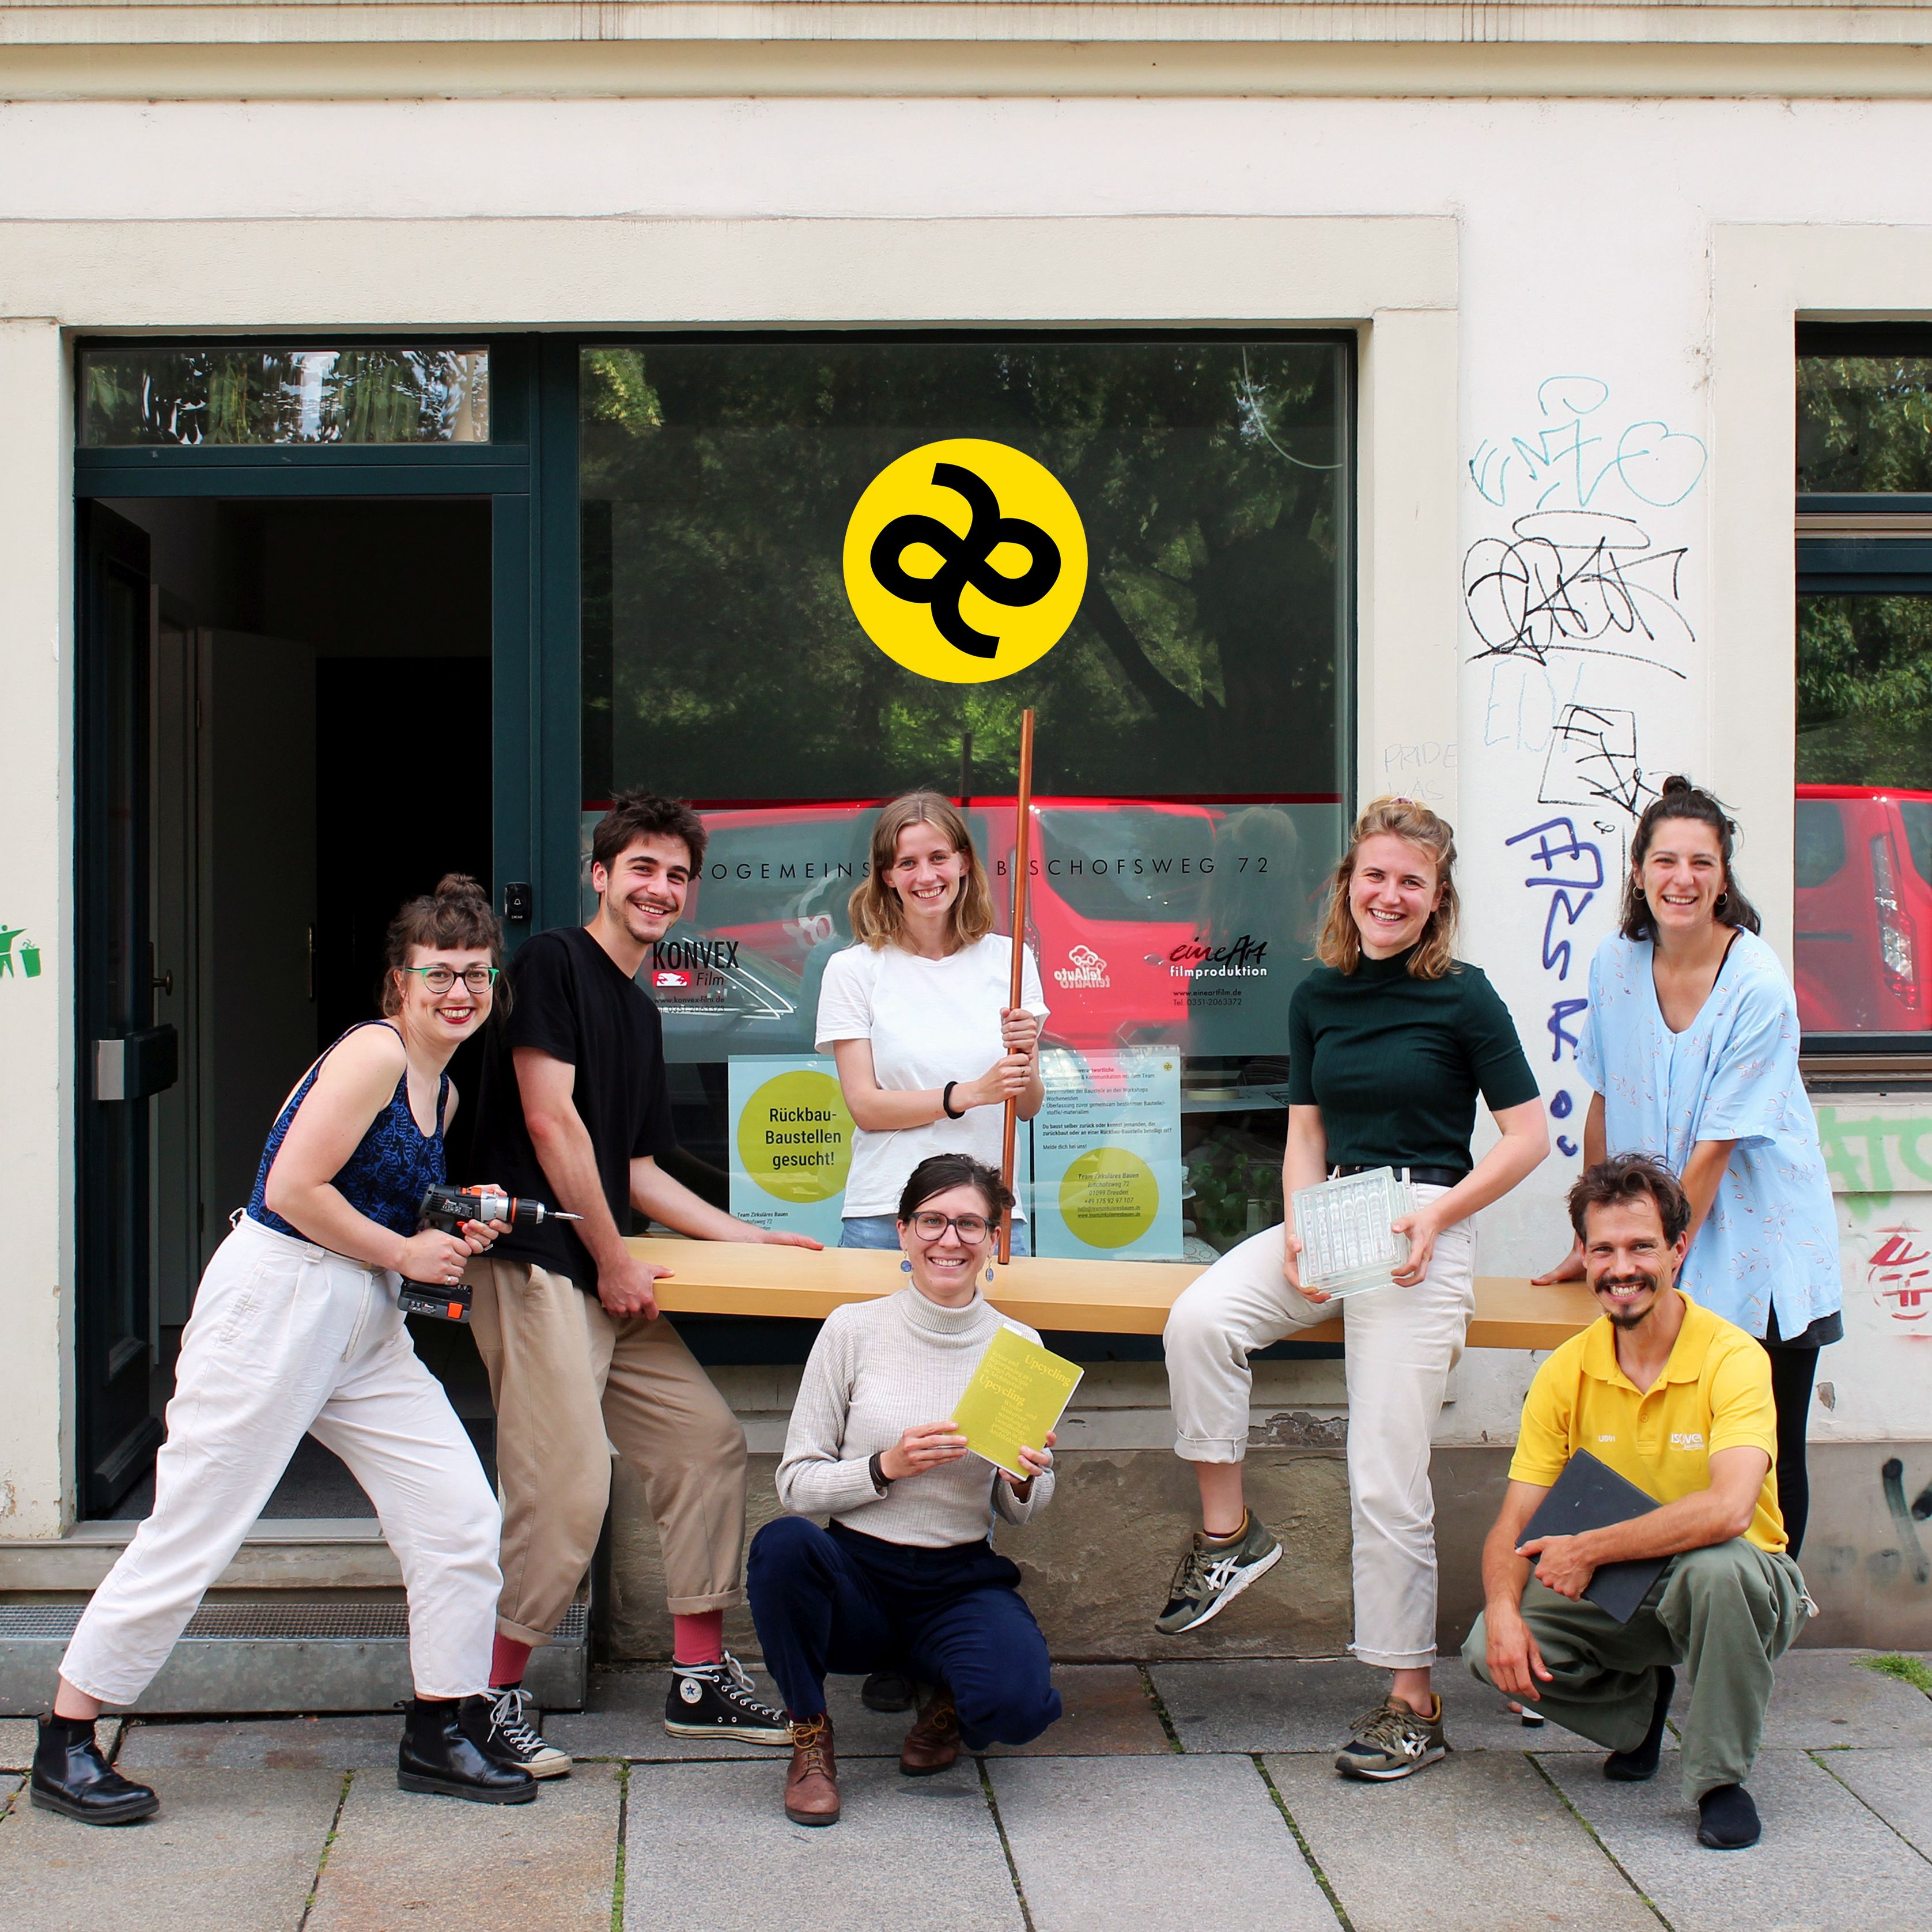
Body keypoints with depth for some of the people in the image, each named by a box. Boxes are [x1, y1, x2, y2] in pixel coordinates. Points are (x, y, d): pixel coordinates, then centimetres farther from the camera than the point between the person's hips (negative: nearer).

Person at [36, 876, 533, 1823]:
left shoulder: (442, 1089, 14)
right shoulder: (373, 1053, -14)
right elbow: (294, 1190, -20)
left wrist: (454, 1235, 5)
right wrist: (403, 1253, -11)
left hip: (364, 1322, 9)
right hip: (272, 1301, -9)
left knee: (461, 1518, 3)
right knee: (191, 1530, -2)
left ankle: (440, 1730, 17)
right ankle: (65, 1743, 12)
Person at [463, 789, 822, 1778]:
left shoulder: (641, 1013, 21)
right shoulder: (552, 962, -5)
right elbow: (549, 1120, -12)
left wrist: (752, 1239, 18)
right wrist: (614, 1260, -9)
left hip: (611, 1278, 9)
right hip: (538, 1265, -9)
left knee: (707, 1440, 8)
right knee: (566, 1490, -14)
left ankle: (701, 1678, 16)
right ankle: (490, 1695, 1)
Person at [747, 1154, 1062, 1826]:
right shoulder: (854, 1329, -3)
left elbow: (1018, 1513, 11)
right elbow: (796, 1483, -3)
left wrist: (1025, 1482, -13)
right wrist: (886, 1466, -19)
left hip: (961, 1584, 1)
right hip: (856, 1574, 0)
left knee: (1015, 1705, -30)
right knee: (782, 1543, -34)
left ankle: (951, 1705, 10)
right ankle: (810, 1739, -8)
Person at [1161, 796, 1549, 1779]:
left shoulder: (1462, 997, -5)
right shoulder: (1319, 996, 9)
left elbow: (1527, 1136, -3)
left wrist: (1432, 1216, -14)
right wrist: (1300, 1227, -4)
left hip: (1423, 1234, -5)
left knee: (1386, 1478, -7)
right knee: (1199, 1318, -23)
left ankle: (1412, 1702, 6)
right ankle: (1226, 1533, -5)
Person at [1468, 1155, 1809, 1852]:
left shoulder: (1733, 1358, -19)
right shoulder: (1566, 1372, -4)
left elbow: (1728, 1511, -34)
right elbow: (1515, 1526, -6)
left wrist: (1589, 1548, -29)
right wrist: (1503, 1611, -26)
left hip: (1734, 1586, -4)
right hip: (1614, 1594, 4)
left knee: (1716, 1564, -38)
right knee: (1491, 1649, -19)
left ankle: (1720, 1776, -13)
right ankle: (1640, 1703, 13)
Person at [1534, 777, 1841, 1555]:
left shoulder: (1759, 987, -16)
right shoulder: (1616, 964, -1)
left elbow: (1714, 1149, -16)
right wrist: (1589, 1243, 10)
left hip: (1762, 1249, -4)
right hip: (1658, 1247, 4)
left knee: (1766, 1459, 0)